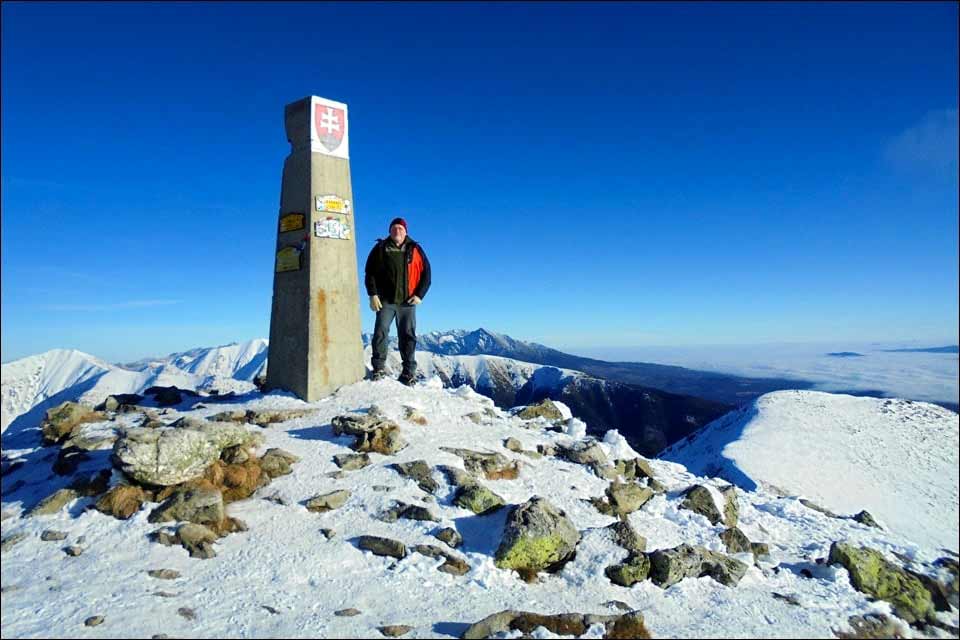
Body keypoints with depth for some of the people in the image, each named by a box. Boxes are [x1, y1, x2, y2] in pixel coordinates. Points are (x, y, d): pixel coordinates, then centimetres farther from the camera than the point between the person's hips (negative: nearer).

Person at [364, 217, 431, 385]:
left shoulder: (415, 250, 8)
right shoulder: (380, 248, 7)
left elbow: (425, 273, 8)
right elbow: (369, 272, 6)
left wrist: (419, 294, -2)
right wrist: (373, 294, -4)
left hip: (407, 302, 1)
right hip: (385, 300, 0)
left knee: (408, 335, 2)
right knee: (380, 332, -9)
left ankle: (409, 372, 7)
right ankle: (378, 368, -3)